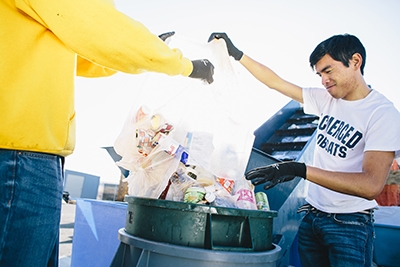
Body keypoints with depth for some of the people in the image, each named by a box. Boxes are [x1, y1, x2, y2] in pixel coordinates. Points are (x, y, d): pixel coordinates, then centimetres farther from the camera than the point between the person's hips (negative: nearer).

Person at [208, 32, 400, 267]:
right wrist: (237, 54, 4)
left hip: (349, 224, -5)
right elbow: (275, 82, 8)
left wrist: (299, 170, -34)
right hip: (312, 216, 6)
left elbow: (372, 185, -27)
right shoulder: (327, 99, 2)